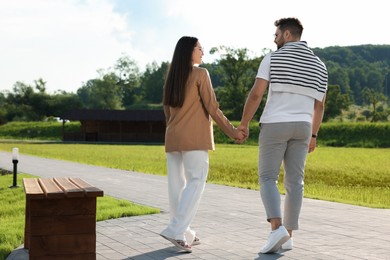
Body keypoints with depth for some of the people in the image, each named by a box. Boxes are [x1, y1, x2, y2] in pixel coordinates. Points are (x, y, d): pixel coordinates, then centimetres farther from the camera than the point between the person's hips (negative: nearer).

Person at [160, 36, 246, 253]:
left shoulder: (172, 77, 15)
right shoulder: (200, 74, -5)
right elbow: (212, 108, -8)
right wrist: (232, 131, -2)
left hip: (172, 138, 7)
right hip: (194, 138, -7)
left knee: (177, 185, 7)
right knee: (196, 182, -8)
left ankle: (184, 234, 12)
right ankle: (176, 230, -19)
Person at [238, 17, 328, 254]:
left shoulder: (272, 59, -6)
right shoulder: (318, 65, 9)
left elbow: (256, 94, -10)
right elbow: (320, 105, 12)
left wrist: (244, 124, 1)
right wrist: (313, 135, 20)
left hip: (275, 126, -4)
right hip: (301, 127, 5)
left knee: (268, 179, -1)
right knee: (294, 182, 7)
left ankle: (277, 229, -21)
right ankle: (288, 236, 7)